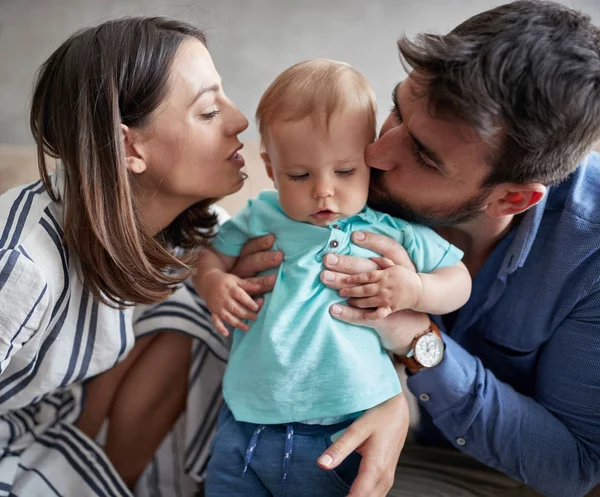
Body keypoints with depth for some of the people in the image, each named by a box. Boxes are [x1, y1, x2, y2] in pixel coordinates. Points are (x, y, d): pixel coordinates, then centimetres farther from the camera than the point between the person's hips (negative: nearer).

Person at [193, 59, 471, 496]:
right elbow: (212, 255, 16)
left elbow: (459, 280, 8)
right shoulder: (261, 219, 2)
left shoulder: (392, 231, -1)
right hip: (244, 422, 2)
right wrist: (213, 283, -6)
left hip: (338, 437, -2)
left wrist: (415, 290, -12)